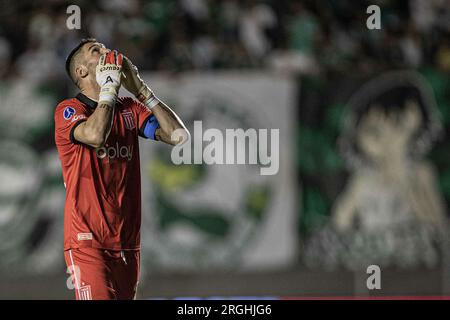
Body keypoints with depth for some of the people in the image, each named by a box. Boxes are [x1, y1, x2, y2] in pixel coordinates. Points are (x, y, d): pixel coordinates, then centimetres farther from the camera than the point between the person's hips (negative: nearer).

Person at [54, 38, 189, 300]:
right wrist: (110, 86, -12)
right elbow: (96, 135, -25)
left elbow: (178, 135, 1)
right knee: (100, 298, -19)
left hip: (127, 242, 6)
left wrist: (140, 88, 2)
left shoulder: (130, 109, 14)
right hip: (88, 240, -6)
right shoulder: (68, 110, -3)